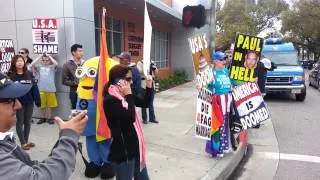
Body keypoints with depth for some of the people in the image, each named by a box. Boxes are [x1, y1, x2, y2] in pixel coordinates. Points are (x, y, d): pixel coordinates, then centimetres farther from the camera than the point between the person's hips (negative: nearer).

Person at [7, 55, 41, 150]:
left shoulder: (29, 74, 5)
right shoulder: (10, 75, -3)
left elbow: (35, 88, 3)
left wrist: (37, 100, -2)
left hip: (29, 102, 3)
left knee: (28, 122, 11)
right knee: (20, 122, 5)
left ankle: (26, 141, 24)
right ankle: (23, 143, 13)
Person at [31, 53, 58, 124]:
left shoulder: (52, 67, 2)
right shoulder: (39, 66, 6)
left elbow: (56, 63, -18)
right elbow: (32, 64, -9)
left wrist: (49, 56, -7)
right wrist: (40, 56, -4)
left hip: (51, 89, -1)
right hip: (41, 89, 2)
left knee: (49, 104, 9)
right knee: (42, 105, 13)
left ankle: (49, 118, 20)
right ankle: (43, 117, 26)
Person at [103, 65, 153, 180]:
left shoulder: (124, 96, 5)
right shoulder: (110, 100, -21)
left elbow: (145, 103, 15)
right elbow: (130, 117, -28)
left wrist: (149, 86, 3)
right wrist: (129, 95, -20)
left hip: (134, 148, 9)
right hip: (122, 152, -8)